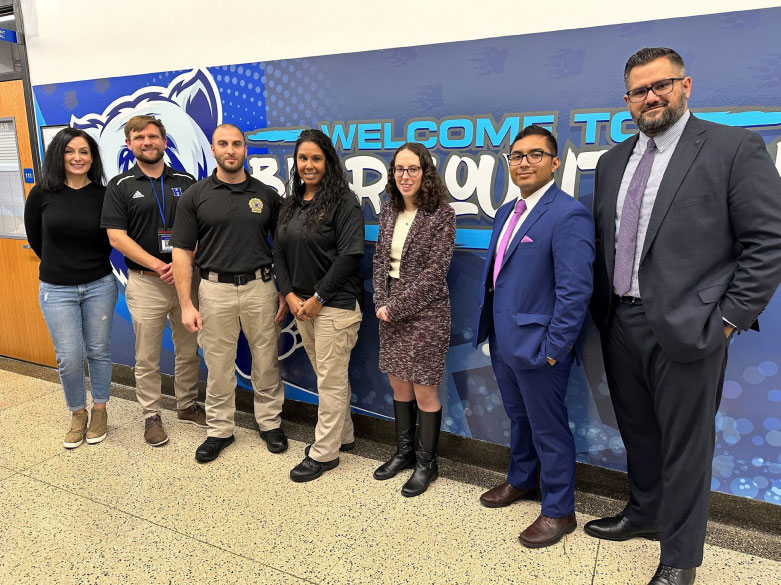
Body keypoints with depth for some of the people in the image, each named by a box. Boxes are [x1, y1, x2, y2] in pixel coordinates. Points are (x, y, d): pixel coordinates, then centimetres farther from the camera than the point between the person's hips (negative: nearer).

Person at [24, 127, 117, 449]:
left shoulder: (103, 194, -4)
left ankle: (99, 412, 29)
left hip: (99, 286, 0)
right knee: (69, 358, 1)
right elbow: (35, 238, 8)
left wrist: (93, 265, 7)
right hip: (57, 290, 0)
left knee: (99, 352, 10)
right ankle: (77, 415, 24)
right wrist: (60, 265, 14)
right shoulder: (42, 194, -5)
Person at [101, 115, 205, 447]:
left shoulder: (186, 182, 7)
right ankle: (151, 416, 22)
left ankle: (187, 406, 29)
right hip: (145, 282, -2)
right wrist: (160, 266, -14)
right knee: (147, 357, 7)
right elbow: (117, 236, -6)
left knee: (188, 351, 12)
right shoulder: (120, 186, 2)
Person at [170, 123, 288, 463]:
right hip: (215, 289, 0)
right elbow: (182, 252, -2)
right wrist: (185, 304, -7)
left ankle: (270, 422, 28)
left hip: (260, 286, 1)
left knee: (266, 362, 10)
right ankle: (219, 429, 26)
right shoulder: (195, 196, 0)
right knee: (218, 365, 9)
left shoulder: (266, 195, 4)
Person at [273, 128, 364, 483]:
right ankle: (343, 436, 34)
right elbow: (280, 253, 11)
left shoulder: (343, 201, -9)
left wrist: (318, 299, -15)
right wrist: (290, 295, -2)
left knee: (331, 379, 3)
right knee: (328, 375, 17)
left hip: (335, 304, -7)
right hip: (301, 303, 7)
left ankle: (324, 453, 16)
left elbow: (349, 255, -16)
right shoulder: (291, 204, 11)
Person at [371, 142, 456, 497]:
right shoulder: (389, 212, 8)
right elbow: (380, 259, 11)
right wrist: (380, 302, -3)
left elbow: (434, 272, -16)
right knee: (398, 384, 15)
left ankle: (426, 463, 24)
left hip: (425, 314, -6)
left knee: (424, 390, 4)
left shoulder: (441, 215, -11)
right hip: (391, 313, 6)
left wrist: (396, 306, -15)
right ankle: (404, 451, 35)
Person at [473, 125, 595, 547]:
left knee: (548, 428, 8)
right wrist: (488, 327, 14)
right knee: (518, 417, 24)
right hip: (502, 340, 8)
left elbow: (575, 291, -21)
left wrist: (553, 349, -19)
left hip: (538, 346, -8)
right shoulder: (506, 212, 10)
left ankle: (558, 512, 28)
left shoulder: (568, 215, -17)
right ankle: (521, 480, 46)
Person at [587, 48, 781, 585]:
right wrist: (602, 307, 9)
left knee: (685, 445, 7)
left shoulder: (735, 148, -5)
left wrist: (728, 319, -12)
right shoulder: (614, 161, 12)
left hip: (686, 328, -5)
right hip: (621, 324, 6)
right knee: (638, 432, 20)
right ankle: (644, 513, 43)